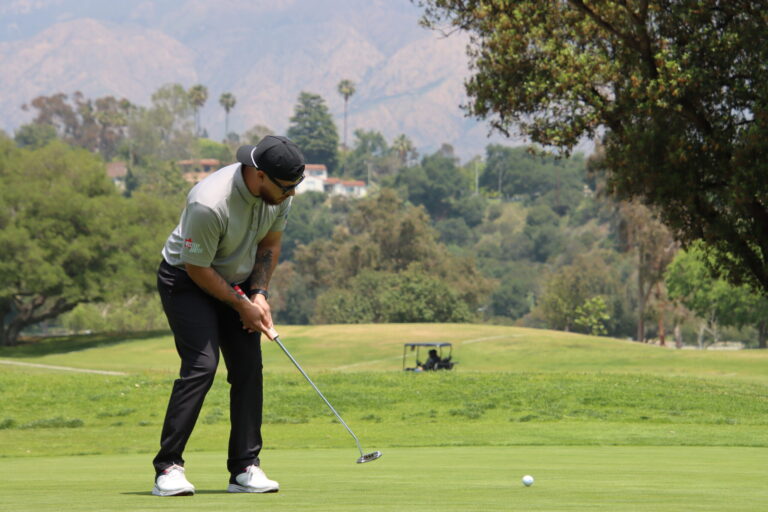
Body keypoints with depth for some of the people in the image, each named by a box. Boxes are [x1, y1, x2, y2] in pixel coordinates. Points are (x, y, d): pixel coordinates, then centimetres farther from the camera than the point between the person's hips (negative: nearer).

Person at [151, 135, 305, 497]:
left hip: (238, 280, 7)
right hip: (188, 280, -7)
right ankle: (168, 467, -16)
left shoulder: (280, 193, -12)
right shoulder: (209, 203, -34)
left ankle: (245, 468, 1)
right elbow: (198, 268, -22)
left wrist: (259, 295, -5)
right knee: (201, 365, -20)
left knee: (249, 368, -4)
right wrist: (241, 305, -15)